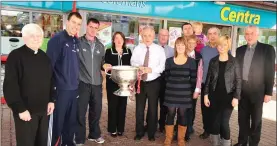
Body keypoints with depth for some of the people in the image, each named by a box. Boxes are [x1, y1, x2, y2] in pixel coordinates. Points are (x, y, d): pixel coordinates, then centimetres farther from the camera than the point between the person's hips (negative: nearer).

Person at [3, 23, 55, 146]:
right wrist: (20, 109, -16)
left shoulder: (44, 57, 9)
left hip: (43, 109, 6)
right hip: (26, 110, -5)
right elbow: (10, 85, -14)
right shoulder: (15, 56, -10)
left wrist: (51, 100, 7)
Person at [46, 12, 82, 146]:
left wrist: (77, 81, 11)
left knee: (72, 120, 16)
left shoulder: (76, 41, 11)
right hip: (61, 88, -6)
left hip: (74, 88, 7)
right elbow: (49, 64, -14)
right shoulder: (57, 39, -9)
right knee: (58, 121, 4)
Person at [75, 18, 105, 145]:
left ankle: (94, 134, 35)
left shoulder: (100, 46, 12)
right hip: (82, 83, -4)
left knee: (96, 110, 15)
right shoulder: (78, 43, -3)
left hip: (97, 83, 5)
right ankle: (80, 139, 20)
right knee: (80, 112, 4)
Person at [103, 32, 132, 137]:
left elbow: (130, 66, 7)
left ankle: (120, 128, 20)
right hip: (112, 82, -2)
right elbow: (105, 66, -3)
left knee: (122, 105, 8)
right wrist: (105, 67, -25)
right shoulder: (109, 51, 0)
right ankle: (112, 129, 14)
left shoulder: (128, 52, 7)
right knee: (112, 105, 2)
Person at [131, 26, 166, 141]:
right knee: (139, 108, 11)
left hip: (153, 83, -1)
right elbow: (133, 62, -1)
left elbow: (163, 66, -9)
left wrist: (151, 69, -23)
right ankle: (139, 132, 28)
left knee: (153, 108, 11)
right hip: (140, 82, 2)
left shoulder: (159, 49, -4)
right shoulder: (137, 48, 3)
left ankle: (151, 133, 28)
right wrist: (138, 66, -22)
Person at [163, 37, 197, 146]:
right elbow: (166, 77, 6)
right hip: (171, 93, 1)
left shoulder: (191, 62, -1)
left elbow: (193, 79, 1)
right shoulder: (169, 61, 2)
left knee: (182, 115, 8)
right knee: (170, 114, 6)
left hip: (185, 94, 0)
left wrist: (188, 90, 1)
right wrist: (172, 87, 3)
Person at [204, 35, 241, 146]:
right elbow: (208, 79, 6)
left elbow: (238, 80, -3)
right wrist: (206, 95, 1)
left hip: (228, 96, -2)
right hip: (214, 96, 3)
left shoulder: (234, 62, -3)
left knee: (224, 122, -4)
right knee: (214, 121, 7)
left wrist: (236, 97, -9)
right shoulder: (213, 61, 4)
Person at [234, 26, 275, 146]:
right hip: (242, 91, 4)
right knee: (242, 118, 14)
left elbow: (270, 72, -8)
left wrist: (268, 92, -10)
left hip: (257, 91, -3)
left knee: (256, 120, 10)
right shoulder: (240, 50, 6)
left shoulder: (267, 49, -6)